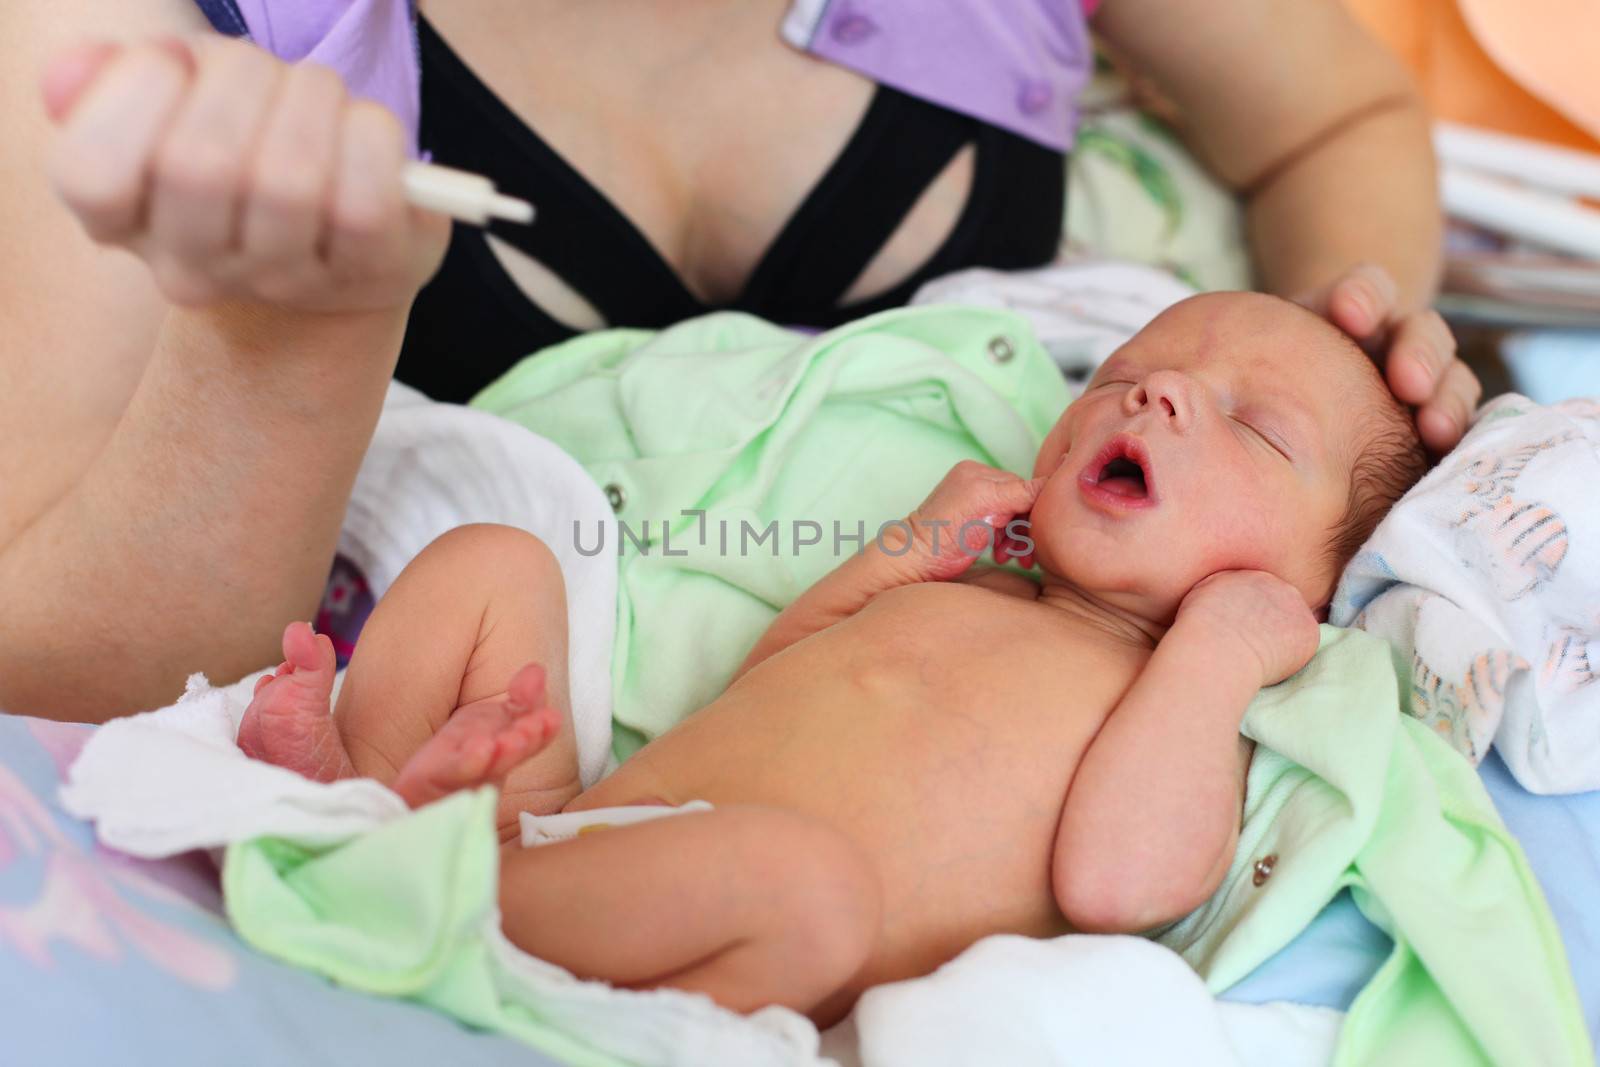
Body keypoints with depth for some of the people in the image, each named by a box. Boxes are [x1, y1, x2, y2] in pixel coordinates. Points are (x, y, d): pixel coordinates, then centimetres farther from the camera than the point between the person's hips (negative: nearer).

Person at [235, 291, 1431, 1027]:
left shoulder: (1196, 728, 7)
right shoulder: (956, 596, 25)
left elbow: (1112, 882, -14)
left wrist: (1217, 652, -8)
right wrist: (909, 549, 17)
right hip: (572, 827, 7)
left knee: (804, 872, -41)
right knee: (491, 560, 10)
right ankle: (356, 781, -12)